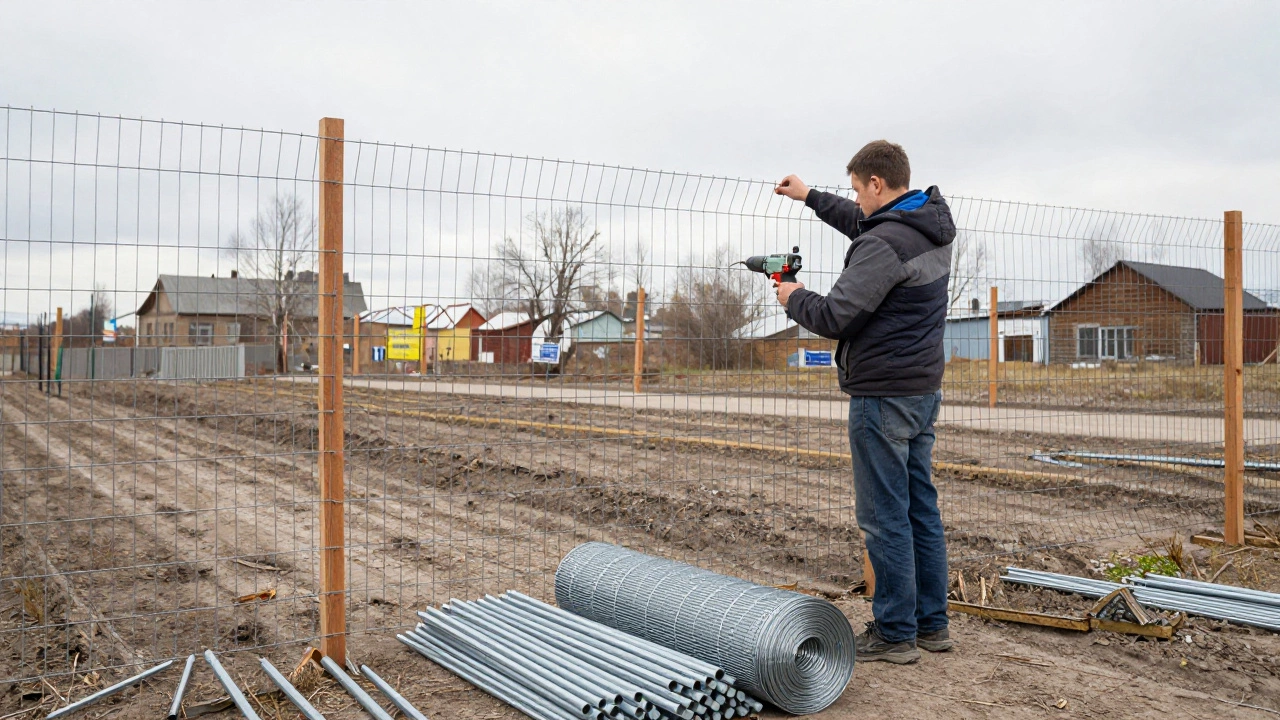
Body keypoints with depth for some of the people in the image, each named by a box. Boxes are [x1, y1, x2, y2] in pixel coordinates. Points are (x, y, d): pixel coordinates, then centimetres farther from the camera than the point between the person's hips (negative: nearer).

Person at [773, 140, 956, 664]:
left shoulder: (885, 244, -19)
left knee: (885, 518, -1)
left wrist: (793, 297, 1)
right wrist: (810, 197, 36)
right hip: (924, 391, 10)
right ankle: (931, 624, 23)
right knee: (922, 510, 14)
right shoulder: (933, 227, 11)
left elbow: (833, 317, -19)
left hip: (883, 397, -10)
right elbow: (866, 223, 30)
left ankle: (895, 633, 9)